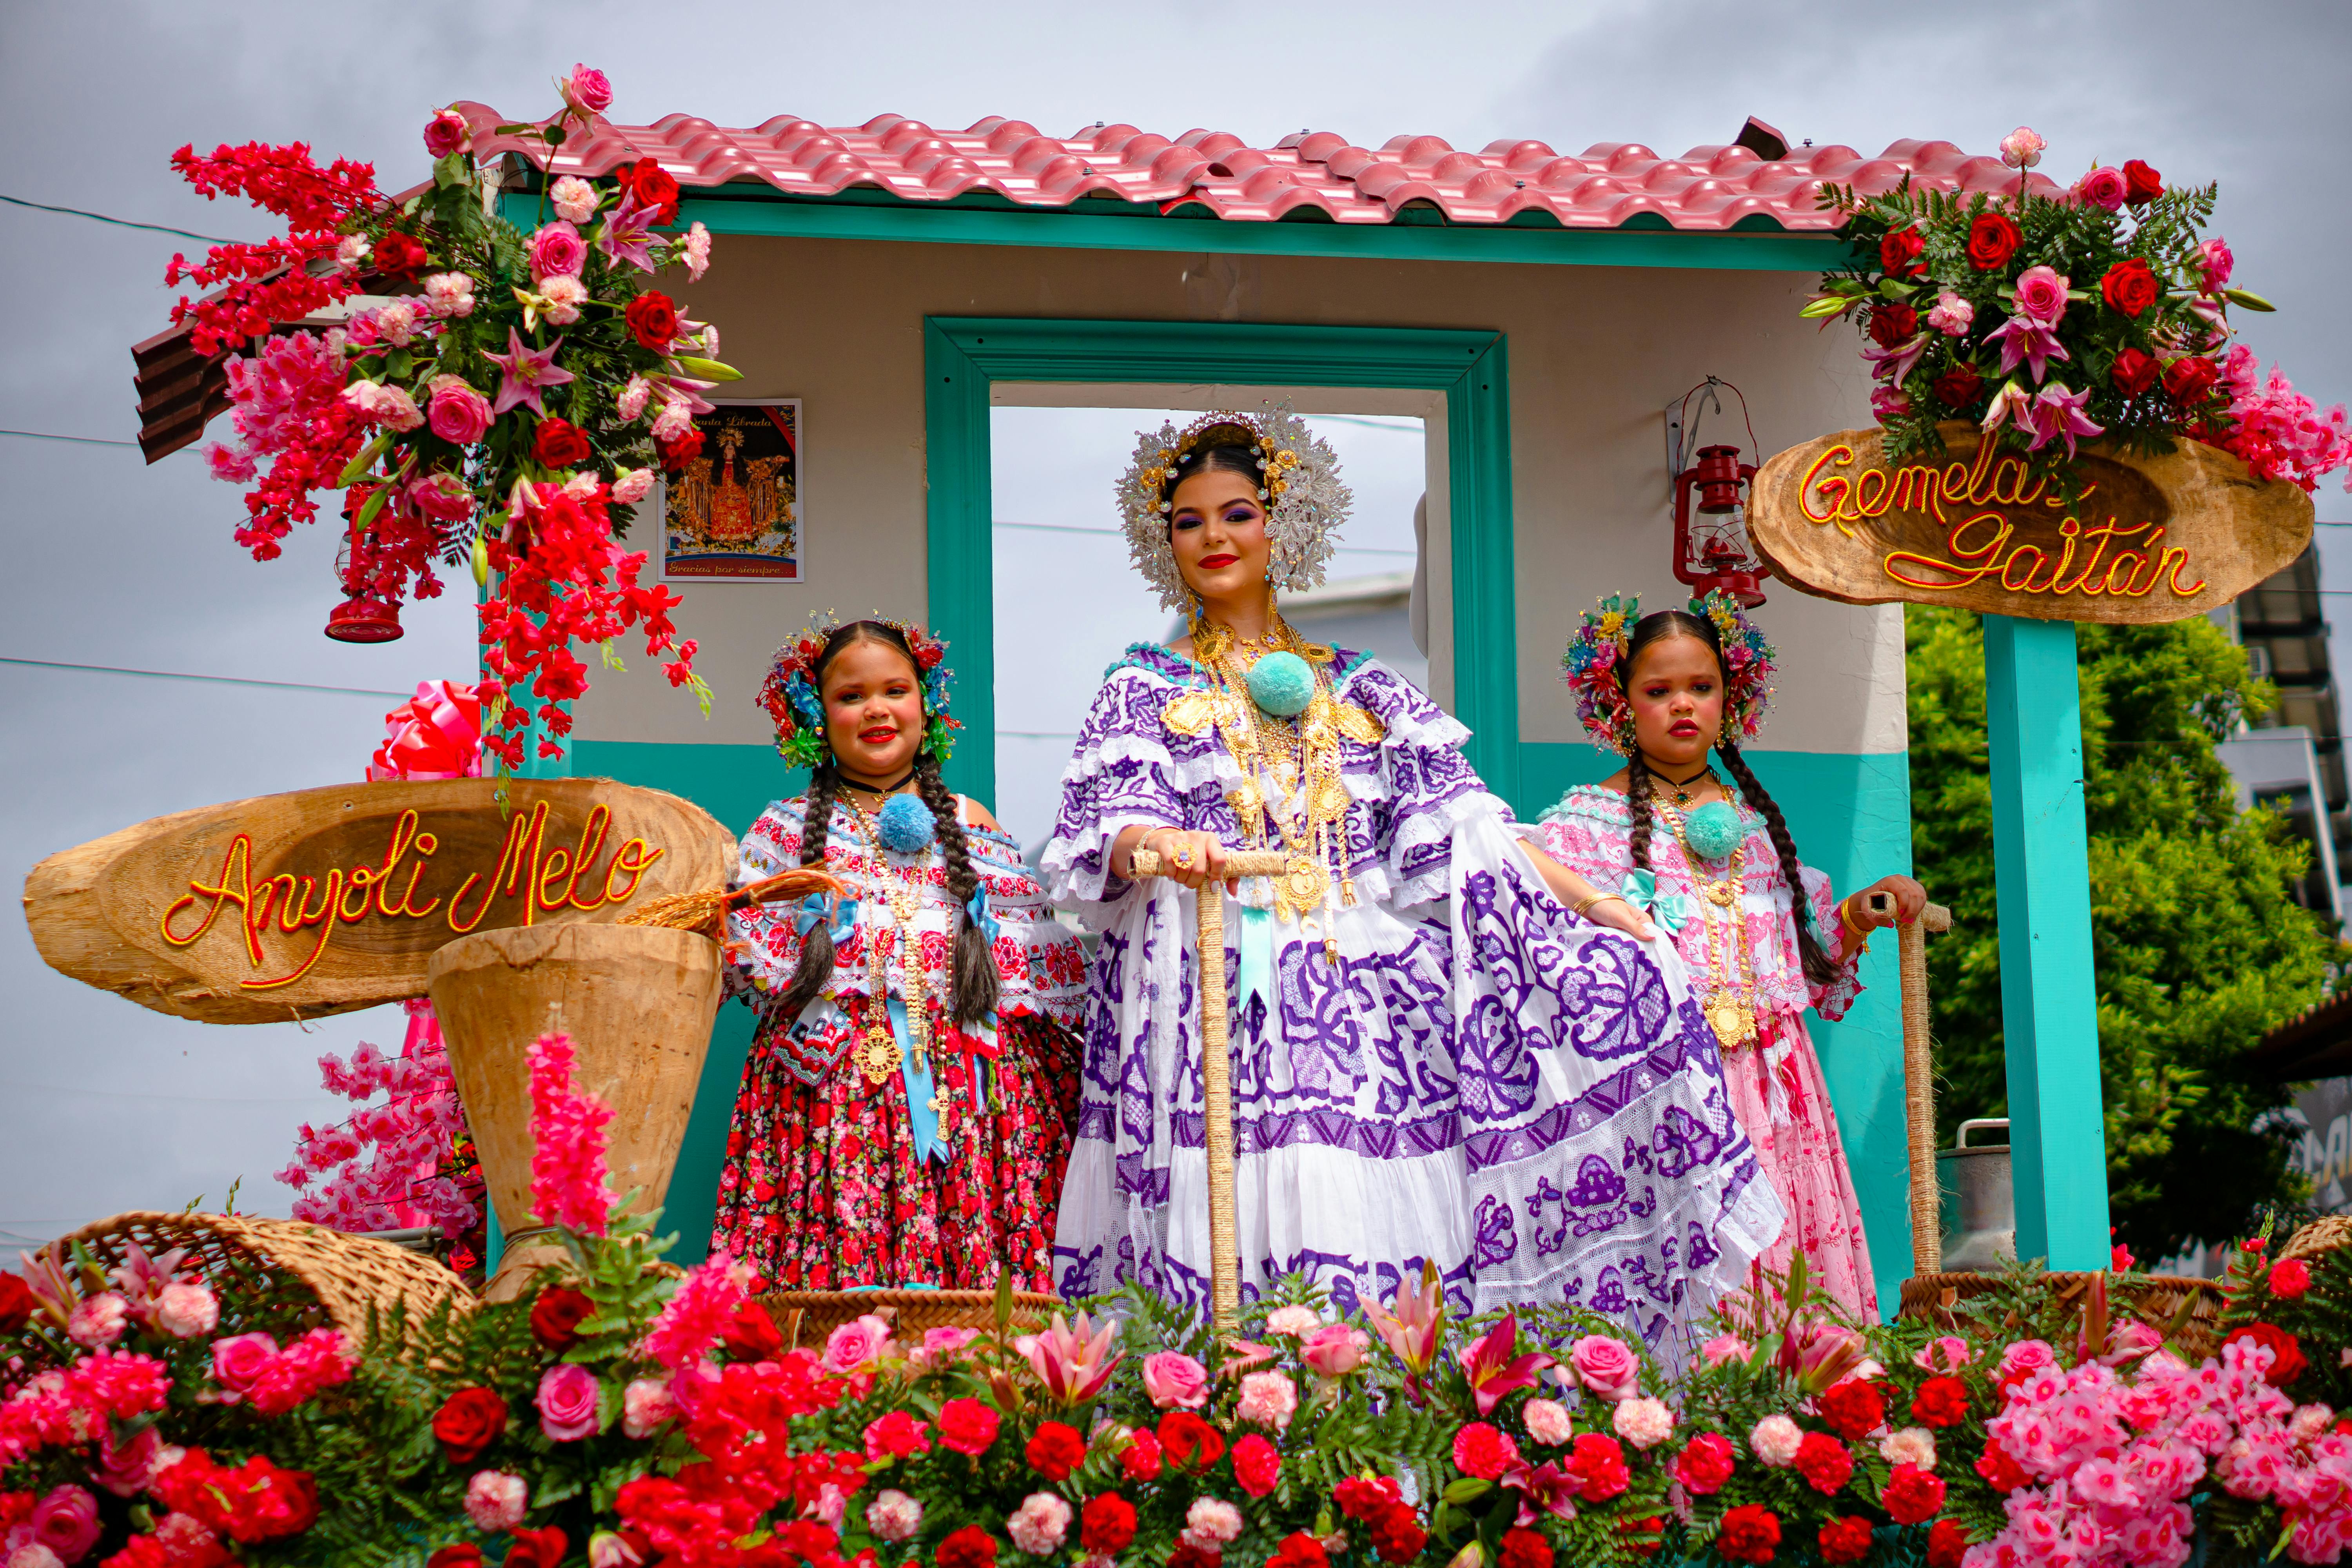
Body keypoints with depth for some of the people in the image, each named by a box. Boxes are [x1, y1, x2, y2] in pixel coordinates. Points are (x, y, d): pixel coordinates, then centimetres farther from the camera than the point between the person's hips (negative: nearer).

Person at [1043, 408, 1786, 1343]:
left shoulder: (1360, 688, 20)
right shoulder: (1146, 688, 13)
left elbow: (1455, 822, 12)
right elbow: (1100, 826, -3)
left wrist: (1590, 903, 0)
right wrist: (1157, 840, -28)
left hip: (1366, 987, 4)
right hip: (1216, 998, -4)